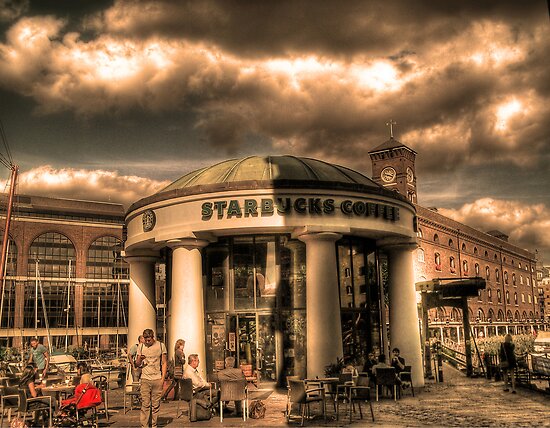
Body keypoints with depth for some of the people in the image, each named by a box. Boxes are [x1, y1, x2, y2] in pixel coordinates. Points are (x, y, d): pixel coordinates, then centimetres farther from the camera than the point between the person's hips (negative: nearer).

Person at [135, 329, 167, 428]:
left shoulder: (161, 346, 5)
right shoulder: (141, 347, 8)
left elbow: (164, 363, 8)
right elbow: (137, 364, 12)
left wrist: (163, 378, -1)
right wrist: (140, 359, -11)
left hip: (157, 379, 0)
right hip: (145, 379, 1)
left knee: (156, 404, 2)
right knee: (145, 404, -3)